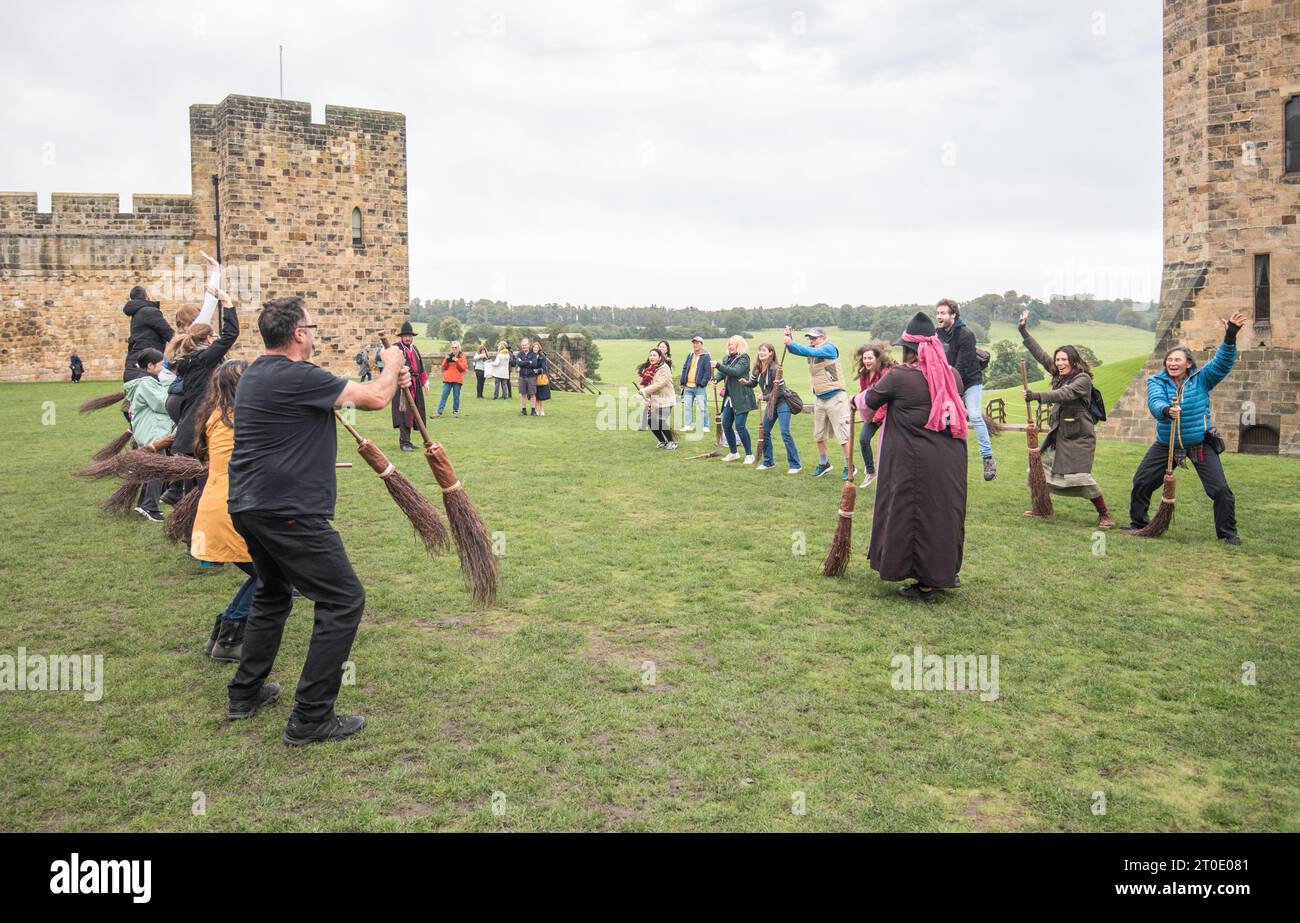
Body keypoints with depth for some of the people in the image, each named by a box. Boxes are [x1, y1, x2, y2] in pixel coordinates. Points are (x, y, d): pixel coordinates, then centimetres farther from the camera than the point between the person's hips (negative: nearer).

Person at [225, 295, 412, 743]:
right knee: (343, 600, -3)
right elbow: (374, 398, -13)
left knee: (272, 594, 28)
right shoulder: (297, 377, -18)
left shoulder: (257, 374, 13)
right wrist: (391, 367, 8)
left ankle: (245, 693, 36)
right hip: (288, 512, -10)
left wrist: (390, 380, 15)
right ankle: (311, 718, 0)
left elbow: (345, 395, 21)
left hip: (250, 506, 10)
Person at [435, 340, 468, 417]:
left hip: (457, 379, -2)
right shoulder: (448, 355, 12)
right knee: (444, 395, -2)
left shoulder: (462, 356, 4)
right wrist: (446, 359, -7)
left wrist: (457, 361, -15)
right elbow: (443, 367, 9)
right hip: (447, 379, 2)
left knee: (456, 396, 1)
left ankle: (455, 411, 11)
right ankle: (439, 411, -3)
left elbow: (463, 368, -5)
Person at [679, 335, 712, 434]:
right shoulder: (690, 356, 16)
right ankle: (688, 425, 13)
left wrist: (703, 383, -17)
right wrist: (682, 382, 8)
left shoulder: (706, 357, -3)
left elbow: (708, 371, -8)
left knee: (702, 407, -3)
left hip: (699, 387, -6)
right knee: (687, 406, 6)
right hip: (688, 386, 6)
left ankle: (705, 426, 2)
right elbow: (684, 369, 17)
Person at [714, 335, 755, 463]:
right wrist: (716, 378, -13)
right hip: (729, 397, 8)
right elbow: (721, 372, 9)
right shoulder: (727, 359, 15)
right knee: (726, 424, 8)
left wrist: (718, 365, -24)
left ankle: (749, 454, -1)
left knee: (739, 425, -12)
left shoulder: (744, 358, -7)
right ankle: (733, 453, 23)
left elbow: (736, 371, -21)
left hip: (741, 397, -8)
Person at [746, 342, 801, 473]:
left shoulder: (775, 368, -21)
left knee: (785, 433, -12)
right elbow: (753, 383, 11)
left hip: (782, 402, -8)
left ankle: (796, 465, -7)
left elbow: (780, 390, -21)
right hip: (771, 403, 8)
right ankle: (768, 462, 24)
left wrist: (765, 396, -20)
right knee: (764, 431, 9)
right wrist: (746, 382, -10)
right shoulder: (758, 368, 1)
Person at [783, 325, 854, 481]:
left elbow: (811, 352, -27)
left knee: (843, 435, -6)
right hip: (820, 399, 8)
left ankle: (849, 468, 1)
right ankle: (824, 464, 32)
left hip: (835, 398, -8)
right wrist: (789, 337, -17)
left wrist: (791, 343, -28)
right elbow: (795, 350, 1)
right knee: (819, 435, 16)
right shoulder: (811, 349, 10)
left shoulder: (829, 348, -12)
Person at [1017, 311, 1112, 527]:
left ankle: (1104, 514, 0)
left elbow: (1064, 394, -30)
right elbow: (1040, 354, 8)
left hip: (1079, 437, -8)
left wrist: (1036, 396, -39)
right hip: (1058, 434, 8)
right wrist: (1023, 330, 6)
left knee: (1080, 476, -13)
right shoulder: (1059, 375, 8)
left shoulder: (1083, 379, -14)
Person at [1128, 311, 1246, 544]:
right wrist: (1166, 410, -48)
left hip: (1200, 444, -1)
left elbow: (1223, 362, -16)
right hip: (1166, 444, 1)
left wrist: (1230, 336, -31)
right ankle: (1138, 523, 22)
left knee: (1220, 489, -6)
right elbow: (1154, 402, -25)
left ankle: (1227, 532, 12)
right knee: (1141, 482, 3)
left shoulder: (1201, 379, -4)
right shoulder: (1157, 382, -7)